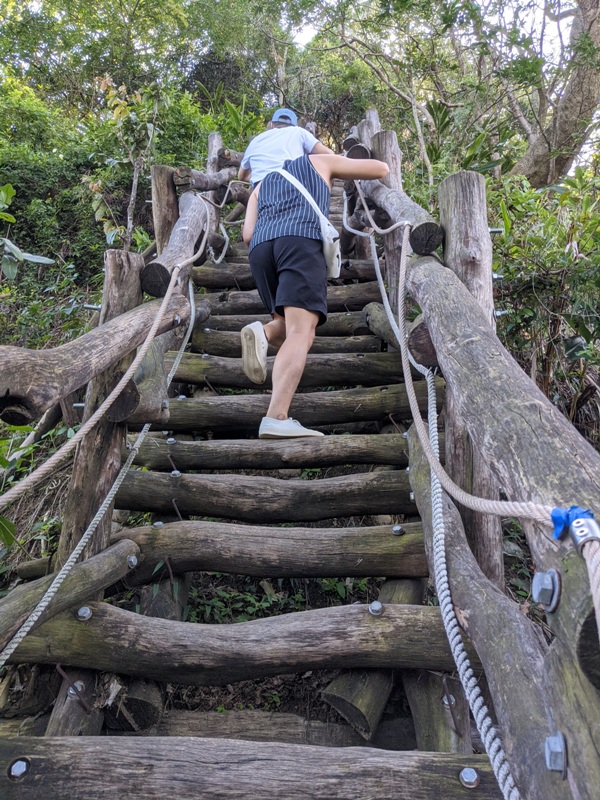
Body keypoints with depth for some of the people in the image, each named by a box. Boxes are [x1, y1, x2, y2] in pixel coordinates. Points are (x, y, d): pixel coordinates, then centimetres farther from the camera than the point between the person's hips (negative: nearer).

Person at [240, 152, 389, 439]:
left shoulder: (262, 184, 38)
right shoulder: (319, 162, 32)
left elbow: (248, 235, 20)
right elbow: (382, 169, 37)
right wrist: (347, 170, 55)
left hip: (260, 246, 4)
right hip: (302, 239, -4)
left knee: (295, 327, 17)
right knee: (300, 333, -16)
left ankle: (263, 333, -17)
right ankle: (276, 418, -34)